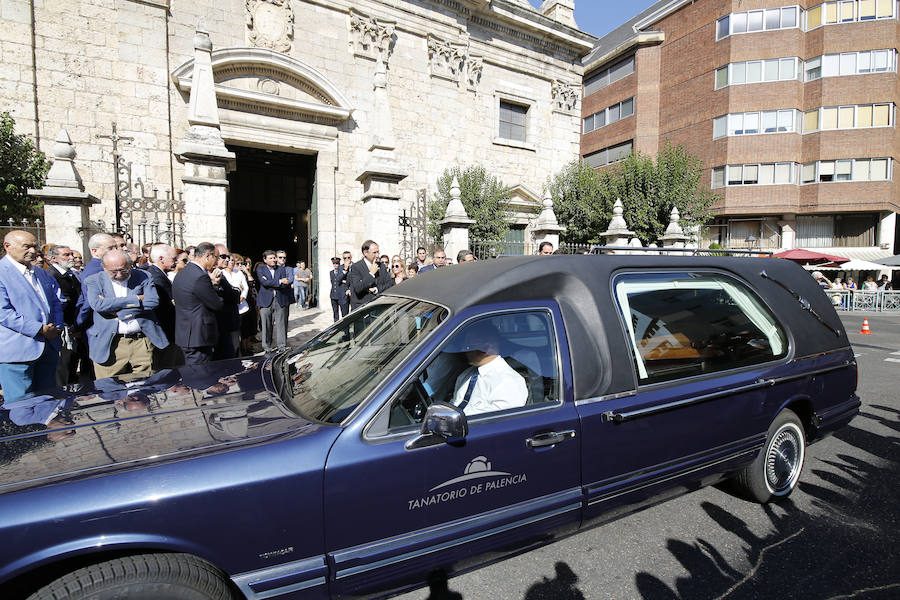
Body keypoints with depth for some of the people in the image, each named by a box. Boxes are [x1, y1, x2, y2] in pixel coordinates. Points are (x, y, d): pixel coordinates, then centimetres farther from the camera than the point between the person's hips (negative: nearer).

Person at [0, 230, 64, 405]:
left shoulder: (43, 274, 16)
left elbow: (56, 302, 18)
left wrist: (55, 327, -1)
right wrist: (39, 329, -17)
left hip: (48, 349, 7)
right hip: (16, 352, -7)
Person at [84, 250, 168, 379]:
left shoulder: (143, 277, 5)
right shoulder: (94, 281, 5)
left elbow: (153, 301, -8)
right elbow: (98, 305, -13)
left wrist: (114, 307, -9)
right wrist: (136, 299, -13)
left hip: (142, 343, 0)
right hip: (109, 344, 0)